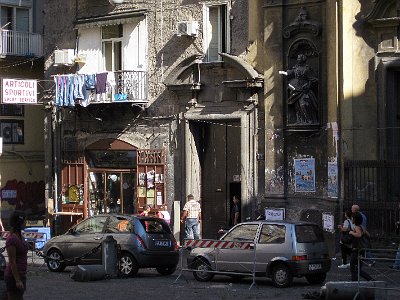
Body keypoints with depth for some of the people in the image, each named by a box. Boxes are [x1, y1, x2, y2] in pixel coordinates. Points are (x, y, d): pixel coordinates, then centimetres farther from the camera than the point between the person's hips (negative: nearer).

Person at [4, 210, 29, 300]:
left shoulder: (20, 237, 11)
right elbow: (12, 262, -20)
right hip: (14, 276, -10)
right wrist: (17, 280, -21)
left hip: (21, 275, 10)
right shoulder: (12, 239, -18)